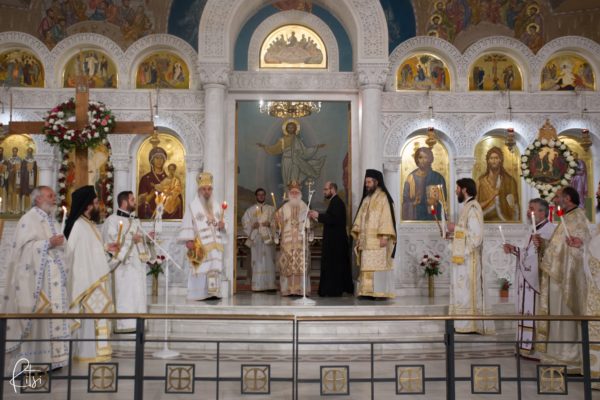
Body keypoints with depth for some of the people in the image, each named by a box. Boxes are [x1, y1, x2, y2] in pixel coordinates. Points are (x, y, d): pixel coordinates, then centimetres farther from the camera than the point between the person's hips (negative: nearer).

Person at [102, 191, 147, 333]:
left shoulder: (135, 221, 18)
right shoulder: (113, 220, -7)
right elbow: (111, 242, -16)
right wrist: (131, 239, -18)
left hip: (137, 264, 8)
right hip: (123, 265, -8)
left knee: (137, 295, 7)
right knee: (124, 295, -7)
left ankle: (136, 324, 11)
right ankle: (122, 325, -2)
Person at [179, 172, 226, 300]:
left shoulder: (217, 206, 16)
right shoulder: (193, 206, 1)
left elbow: (221, 224, 21)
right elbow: (187, 224, -6)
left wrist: (222, 225, -3)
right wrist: (188, 240, -15)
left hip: (215, 244, 5)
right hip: (200, 245, -5)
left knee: (215, 267, 0)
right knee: (201, 269, -9)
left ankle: (214, 292, 5)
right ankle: (200, 294, -5)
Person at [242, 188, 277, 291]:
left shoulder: (271, 209, 13)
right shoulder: (250, 210, 12)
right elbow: (245, 222, 7)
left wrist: (270, 224, -11)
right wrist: (252, 226, -10)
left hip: (268, 238, 0)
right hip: (256, 238, 0)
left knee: (269, 261, -4)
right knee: (257, 261, -5)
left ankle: (271, 285, -2)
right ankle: (257, 286, -3)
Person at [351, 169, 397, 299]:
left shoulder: (383, 197, -4)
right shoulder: (366, 199, 18)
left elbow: (386, 217, -12)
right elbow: (360, 217, 17)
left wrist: (384, 236, -19)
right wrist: (357, 235, 9)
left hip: (378, 239, -7)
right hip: (366, 240, 7)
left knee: (378, 265, -8)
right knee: (366, 266, 4)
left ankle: (380, 292, -5)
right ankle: (368, 292, 7)